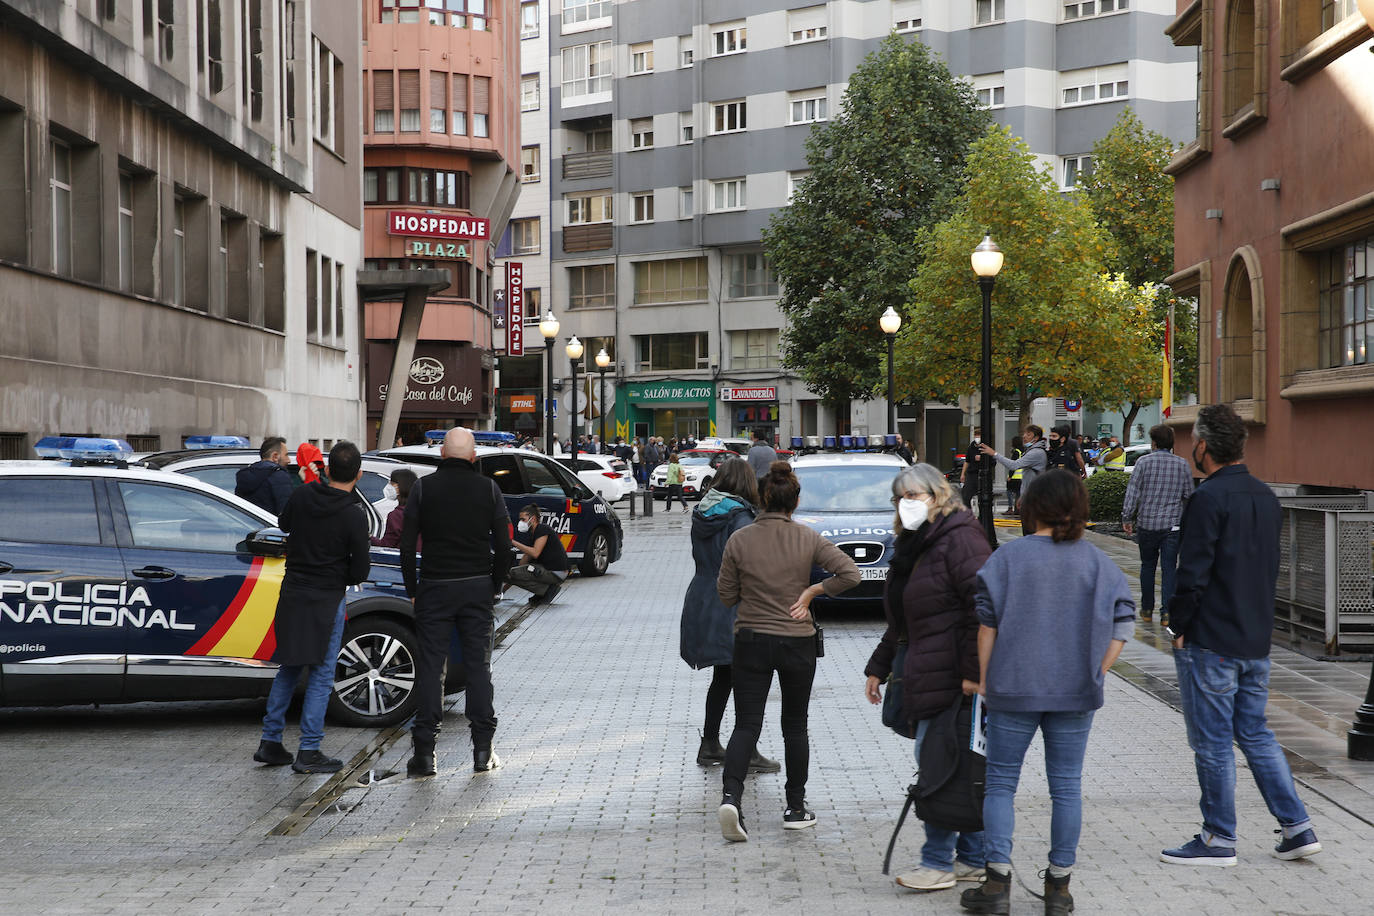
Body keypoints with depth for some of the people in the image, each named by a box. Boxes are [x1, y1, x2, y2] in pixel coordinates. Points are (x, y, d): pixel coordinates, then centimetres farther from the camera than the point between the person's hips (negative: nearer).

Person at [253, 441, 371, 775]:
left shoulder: (302, 495, -1)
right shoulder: (354, 516, -14)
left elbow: (283, 524, 19)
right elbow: (360, 569, -10)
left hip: (292, 595, 5)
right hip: (327, 600, -5)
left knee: (288, 671, 17)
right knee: (321, 676, 2)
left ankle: (270, 742, 19)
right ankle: (308, 752, 2)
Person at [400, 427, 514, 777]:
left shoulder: (423, 487, -2)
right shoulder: (488, 489, 0)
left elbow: (407, 544, -3)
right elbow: (503, 546, 0)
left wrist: (412, 589, 6)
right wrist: (494, 585, 11)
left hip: (434, 589, -1)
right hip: (477, 588, 1)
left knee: (429, 668, 2)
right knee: (478, 666, 7)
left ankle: (425, 752, 1)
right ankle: (482, 751, 7)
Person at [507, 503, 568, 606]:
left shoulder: (542, 529, -13)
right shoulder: (532, 533, 17)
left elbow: (535, 553, -24)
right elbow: (527, 555, 21)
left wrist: (514, 543, -21)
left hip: (556, 573, -10)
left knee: (513, 573, -19)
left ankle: (549, 589, -11)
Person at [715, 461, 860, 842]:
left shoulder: (739, 540, -7)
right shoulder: (808, 539, -7)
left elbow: (726, 595, 0)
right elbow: (850, 573, -11)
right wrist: (812, 590, -3)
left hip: (751, 640, 0)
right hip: (798, 642, 0)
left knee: (746, 724, 2)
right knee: (795, 725, 14)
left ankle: (731, 796, -19)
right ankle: (796, 808, 19)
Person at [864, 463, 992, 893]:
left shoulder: (959, 536, -11)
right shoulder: (912, 544, 20)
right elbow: (900, 620, 28)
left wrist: (974, 671, -23)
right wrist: (878, 667, 26)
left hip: (951, 676, -9)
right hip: (926, 676, 9)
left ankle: (939, 863, 0)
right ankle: (973, 858, 19)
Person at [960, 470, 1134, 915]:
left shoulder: (1009, 556, -5)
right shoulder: (1096, 562, 2)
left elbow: (988, 624, -6)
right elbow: (1123, 620, -1)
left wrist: (984, 679, 3)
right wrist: (1095, 674, 4)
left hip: (1013, 690, -2)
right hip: (1075, 694, 2)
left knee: (1001, 783, 8)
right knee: (1066, 787, 9)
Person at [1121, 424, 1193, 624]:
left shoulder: (1144, 462, -4)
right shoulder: (1182, 465, 3)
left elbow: (1132, 493, -7)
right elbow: (1189, 496, 8)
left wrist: (1127, 518, 0)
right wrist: (1187, 520, 24)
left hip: (1147, 523, 0)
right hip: (1172, 525, 1)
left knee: (1147, 566, 13)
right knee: (1169, 568, 2)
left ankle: (1147, 609, 19)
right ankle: (1166, 611, -5)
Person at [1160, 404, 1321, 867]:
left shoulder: (1208, 498, -17)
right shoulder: (1266, 497, 9)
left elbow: (1194, 572, -19)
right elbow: (1270, 567, 15)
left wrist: (1178, 626, -7)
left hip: (1210, 642, -8)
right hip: (1257, 640, 8)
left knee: (1213, 742, 2)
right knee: (1255, 734, 16)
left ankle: (1219, 839, 10)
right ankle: (1297, 828, 14)